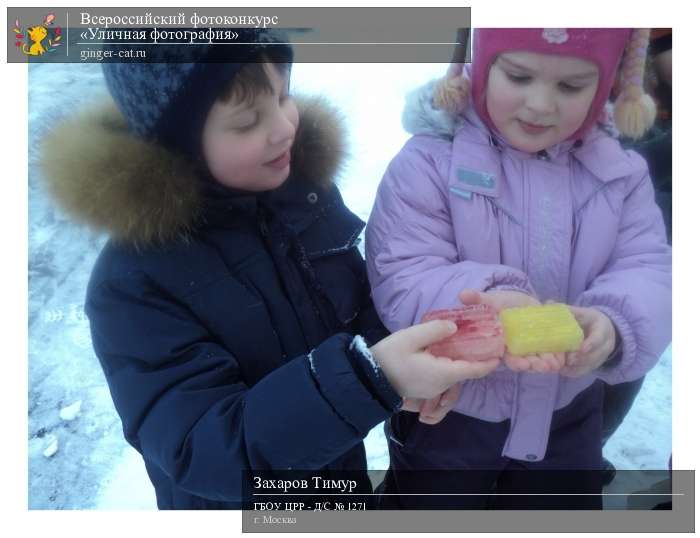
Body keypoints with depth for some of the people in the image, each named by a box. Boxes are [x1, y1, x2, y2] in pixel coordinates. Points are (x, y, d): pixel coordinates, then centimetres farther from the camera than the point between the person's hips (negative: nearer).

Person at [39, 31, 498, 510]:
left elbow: (358, 304, 0)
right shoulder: (134, 279, -28)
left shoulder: (305, 183, -13)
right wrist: (371, 377, -43)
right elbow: (198, 450, -31)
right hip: (230, 501, -3)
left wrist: (401, 346, -22)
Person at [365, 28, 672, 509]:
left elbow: (648, 270, -12)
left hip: (566, 418, 4)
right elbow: (400, 279, -24)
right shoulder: (431, 160, -18)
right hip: (444, 415, -3)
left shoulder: (620, 172, -4)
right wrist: (486, 302, -44)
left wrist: (612, 324, -35)